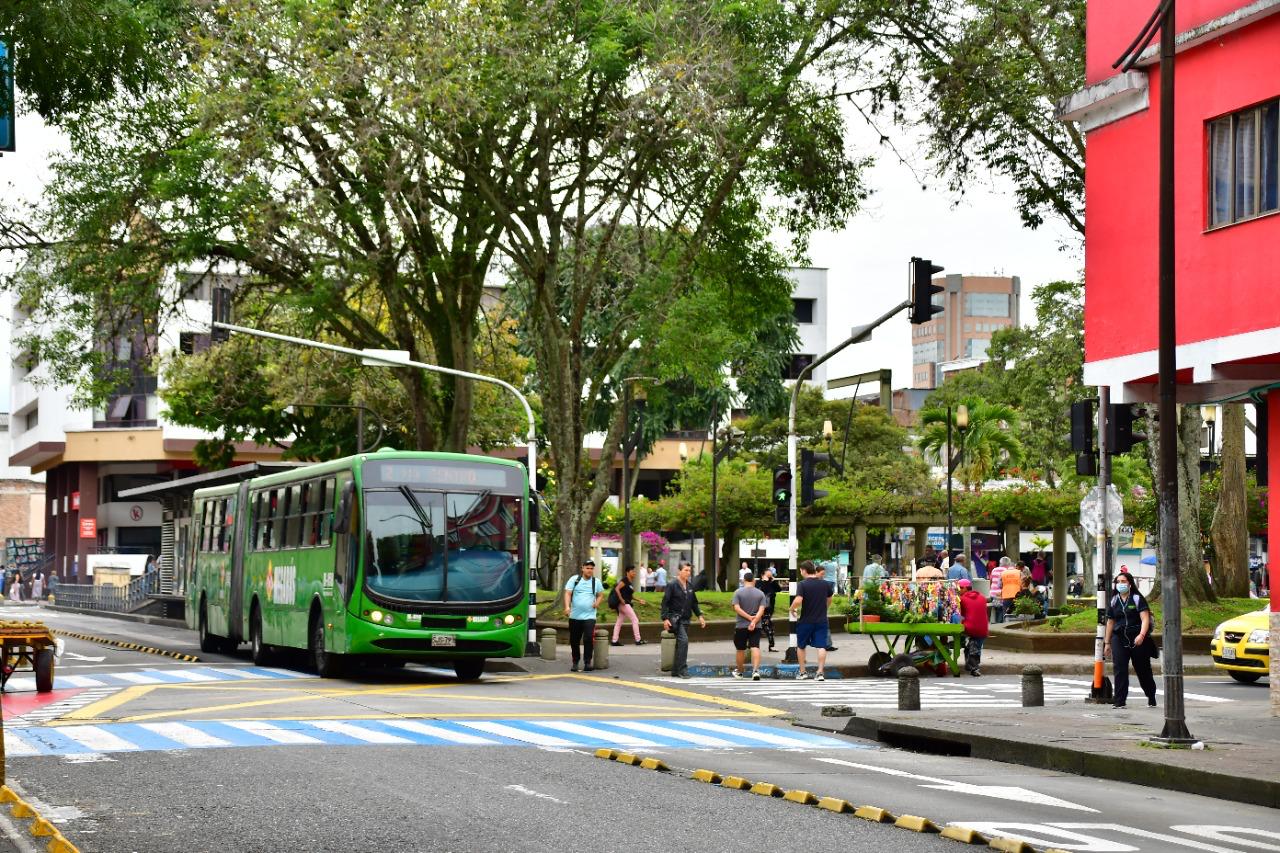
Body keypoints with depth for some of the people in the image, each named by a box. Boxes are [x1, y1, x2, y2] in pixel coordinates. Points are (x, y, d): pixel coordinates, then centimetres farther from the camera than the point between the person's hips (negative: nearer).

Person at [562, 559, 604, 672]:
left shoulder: (596, 581, 7)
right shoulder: (574, 579, 2)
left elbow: (600, 594, 19)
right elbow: (568, 593, -3)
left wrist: (597, 603, -3)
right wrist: (567, 606, -18)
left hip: (589, 616, -1)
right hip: (575, 616, 1)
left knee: (589, 638, -17)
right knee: (574, 640, 7)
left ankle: (587, 662, -10)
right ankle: (575, 662, 23)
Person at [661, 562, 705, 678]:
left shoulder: (690, 587, 12)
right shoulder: (673, 585, -7)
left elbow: (694, 603, 21)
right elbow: (665, 602, -8)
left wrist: (700, 616, 10)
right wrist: (665, 618, -16)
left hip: (685, 619, 7)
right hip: (674, 618, -7)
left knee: (680, 644, 10)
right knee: (683, 639, -22)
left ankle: (675, 670, 18)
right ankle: (682, 669, -21)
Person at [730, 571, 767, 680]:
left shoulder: (738, 592, -2)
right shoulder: (760, 593, 3)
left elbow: (736, 608, -12)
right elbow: (761, 610, -7)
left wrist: (749, 617, -12)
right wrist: (754, 621, -15)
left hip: (741, 626, -1)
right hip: (756, 626, 1)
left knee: (740, 649, 11)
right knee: (755, 647, -6)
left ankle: (738, 671, 26)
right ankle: (755, 670, -23)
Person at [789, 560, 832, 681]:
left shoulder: (802, 584, -14)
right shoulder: (824, 584, 2)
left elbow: (798, 600, -27)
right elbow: (829, 599, 17)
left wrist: (792, 609, -8)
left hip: (806, 621, -3)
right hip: (821, 620, 3)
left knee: (801, 646, 15)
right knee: (821, 646, 1)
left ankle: (803, 672, 21)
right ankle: (821, 672, -7)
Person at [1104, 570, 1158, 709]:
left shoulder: (1137, 599, -3)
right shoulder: (1114, 601, 11)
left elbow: (1145, 619, -12)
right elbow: (1110, 622, 16)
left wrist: (1142, 635, -27)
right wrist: (1107, 643, 16)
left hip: (1137, 640, -3)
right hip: (1119, 639, 3)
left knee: (1143, 670, 9)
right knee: (1119, 670, -10)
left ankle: (1151, 697, 30)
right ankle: (1119, 701, -10)